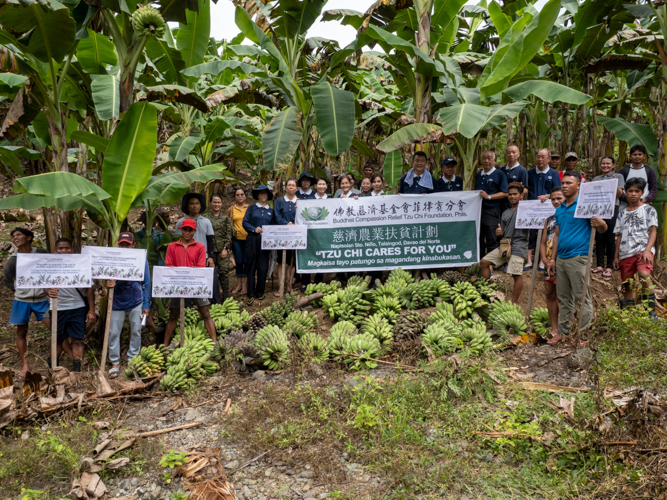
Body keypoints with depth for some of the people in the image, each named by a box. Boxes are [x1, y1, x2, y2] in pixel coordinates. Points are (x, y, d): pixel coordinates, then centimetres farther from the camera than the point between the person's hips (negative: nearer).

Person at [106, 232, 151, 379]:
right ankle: (115, 363, 13)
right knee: (113, 332, 1)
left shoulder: (141, 259, -4)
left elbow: (146, 283, 2)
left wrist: (146, 305, 1)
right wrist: (110, 284, -25)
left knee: (136, 330, 6)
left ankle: (132, 360, 22)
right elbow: (109, 278, 2)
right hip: (118, 301, 0)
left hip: (136, 301, 0)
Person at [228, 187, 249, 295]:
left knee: (247, 262, 1)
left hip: (248, 238, -1)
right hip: (236, 239, 2)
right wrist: (230, 234, 3)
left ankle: (245, 285, 10)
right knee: (239, 262, 8)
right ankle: (239, 285, 18)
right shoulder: (231, 210, 9)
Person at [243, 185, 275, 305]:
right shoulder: (251, 208, 9)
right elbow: (245, 222, 2)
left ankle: (260, 292, 13)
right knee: (251, 267, 0)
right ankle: (251, 294, 4)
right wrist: (254, 229, -13)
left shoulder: (271, 211, 13)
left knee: (263, 267, 0)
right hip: (253, 240, -1)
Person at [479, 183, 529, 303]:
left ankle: (514, 302, -1)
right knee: (484, 262, 5)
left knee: (517, 275, -10)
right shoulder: (505, 213, 21)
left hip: (518, 247, -8)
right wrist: (499, 232, 0)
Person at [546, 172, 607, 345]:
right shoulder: (560, 209, 16)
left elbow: (603, 229, -5)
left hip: (578, 257, -7)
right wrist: (552, 259, 16)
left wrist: (600, 224, -29)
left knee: (581, 298, -3)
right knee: (564, 298, 13)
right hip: (561, 258, 7)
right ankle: (562, 332, 21)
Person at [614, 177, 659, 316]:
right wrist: (616, 256, 14)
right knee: (627, 285, 5)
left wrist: (647, 250, -16)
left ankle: (651, 308, -22)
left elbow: (653, 231, -2)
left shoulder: (648, 210, 7)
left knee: (644, 274, -31)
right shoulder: (622, 213, 19)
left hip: (643, 250, -5)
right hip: (625, 254, 5)